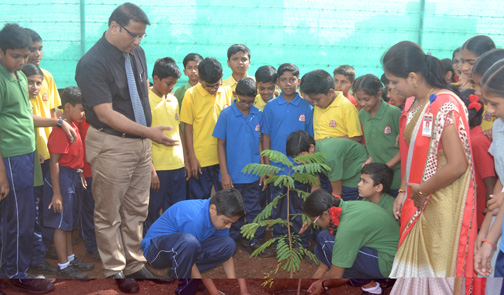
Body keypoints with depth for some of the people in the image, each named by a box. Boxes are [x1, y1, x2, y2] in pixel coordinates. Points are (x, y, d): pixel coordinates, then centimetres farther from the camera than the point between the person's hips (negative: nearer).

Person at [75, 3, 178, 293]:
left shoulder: (137, 53, 5)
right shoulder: (92, 63, -17)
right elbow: (106, 114, -21)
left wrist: (147, 134, 11)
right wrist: (148, 132, -26)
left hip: (141, 141, 7)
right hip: (112, 146, -7)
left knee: (137, 210, 16)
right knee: (109, 213, 8)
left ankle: (134, 264, 31)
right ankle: (114, 271, 24)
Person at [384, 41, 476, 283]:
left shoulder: (445, 106, -20)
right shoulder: (418, 104, 7)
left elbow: (457, 165, -24)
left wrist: (420, 190, -14)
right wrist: (404, 192, 5)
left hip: (440, 207, -8)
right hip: (419, 203, 8)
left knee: (436, 267, 6)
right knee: (414, 263, 18)